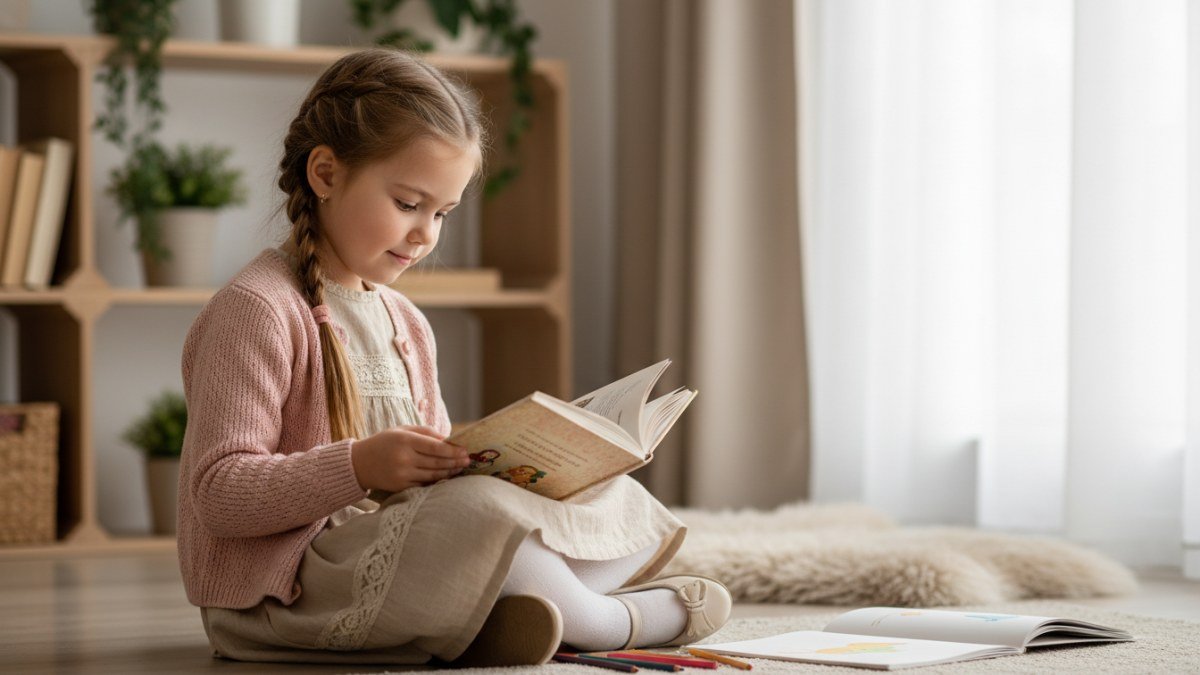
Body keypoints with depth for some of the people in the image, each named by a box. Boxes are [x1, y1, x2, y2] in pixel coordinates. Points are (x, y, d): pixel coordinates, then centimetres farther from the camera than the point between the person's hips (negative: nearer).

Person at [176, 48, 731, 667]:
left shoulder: (404, 323, 18)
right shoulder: (256, 311, -11)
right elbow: (219, 493, -18)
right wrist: (360, 466, -29)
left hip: (390, 559, 9)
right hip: (284, 590, -9)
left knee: (613, 495, 9)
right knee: (477, 515, -34)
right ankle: (612, 621, -7)